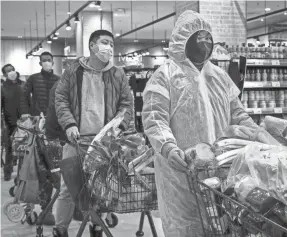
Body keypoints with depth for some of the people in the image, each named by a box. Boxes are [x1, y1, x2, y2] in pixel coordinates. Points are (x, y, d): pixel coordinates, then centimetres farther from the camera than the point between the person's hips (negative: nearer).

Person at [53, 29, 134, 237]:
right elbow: (61, 99, 4)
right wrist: (69, 124, -10)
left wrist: (117, 127, -8)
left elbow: (127, 104, 7)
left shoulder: (118, 75, 9)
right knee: (68, 187, 0)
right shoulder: (73, 71, 6)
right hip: (78, 139, -1)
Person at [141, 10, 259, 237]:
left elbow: (237, 113, 21)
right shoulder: (166, 75, -2)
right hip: (181, 167, -5)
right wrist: (168, 147, -27)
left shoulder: (219, 76, 17)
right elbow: (153, 118, -11)